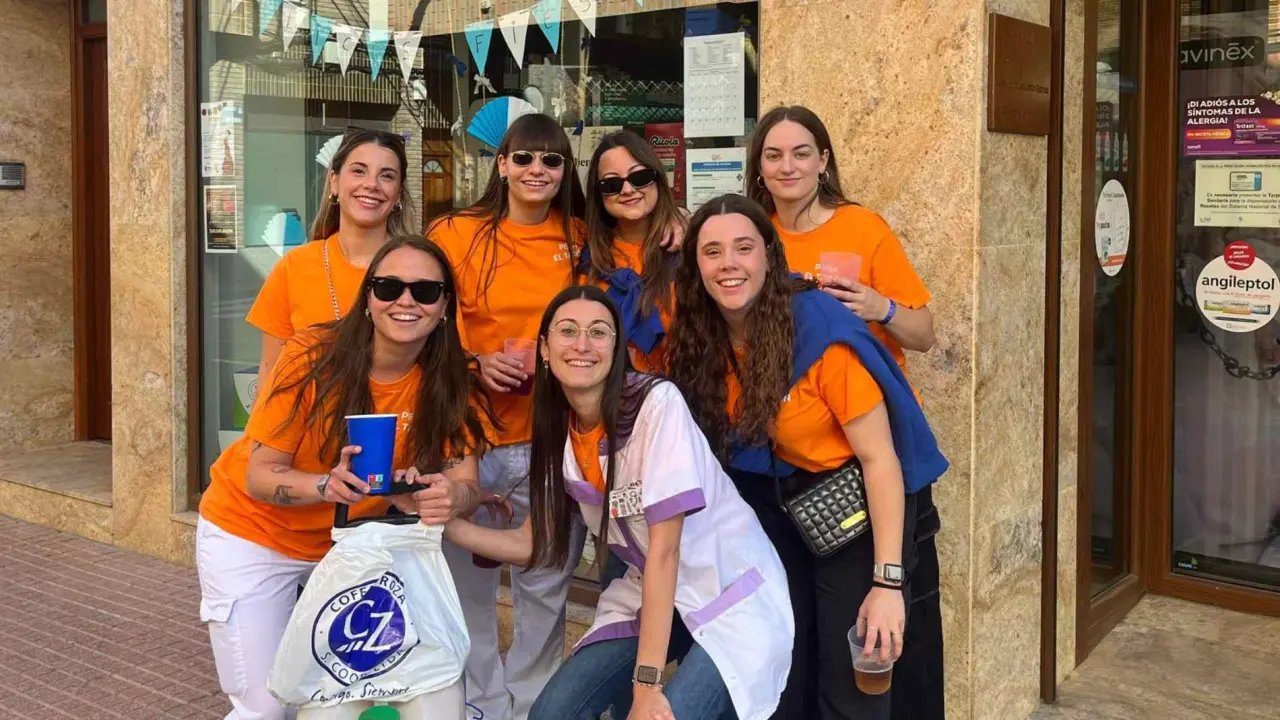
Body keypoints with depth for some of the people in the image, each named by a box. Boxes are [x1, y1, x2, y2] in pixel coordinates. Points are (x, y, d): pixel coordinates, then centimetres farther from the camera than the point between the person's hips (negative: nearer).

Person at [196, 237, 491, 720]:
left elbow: (466, 483, -21)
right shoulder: (313, 358, -23)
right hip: (251, 536, -3)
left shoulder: (448, 384, -13)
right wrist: (325, 485, -41)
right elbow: (259, 474, -21)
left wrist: (450, 497, -45)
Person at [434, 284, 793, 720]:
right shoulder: (558, 432, -3)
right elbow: (535, 545, 3)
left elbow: (664, 549, -24)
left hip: (732, 595, -5)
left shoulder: (657, 403, -23)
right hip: (653, 596, 6)